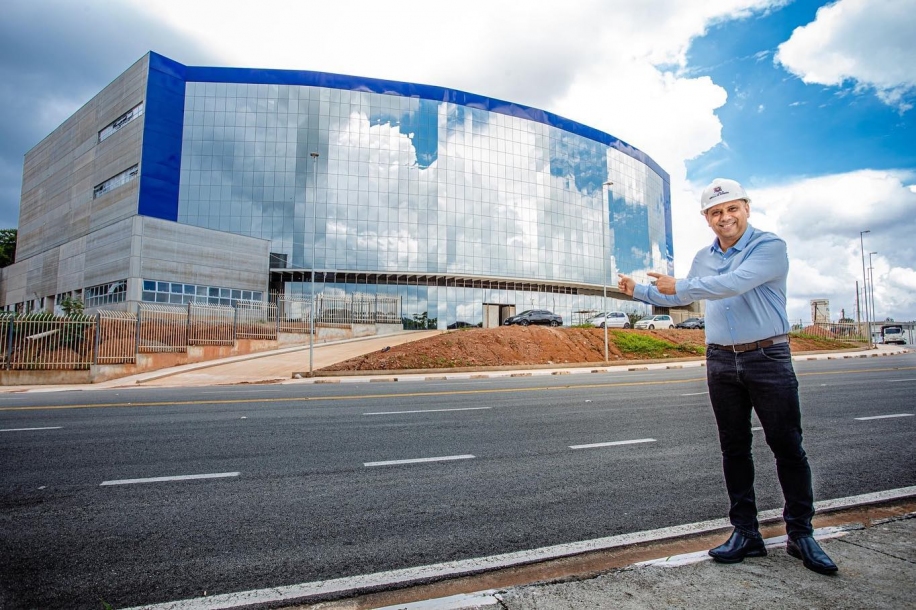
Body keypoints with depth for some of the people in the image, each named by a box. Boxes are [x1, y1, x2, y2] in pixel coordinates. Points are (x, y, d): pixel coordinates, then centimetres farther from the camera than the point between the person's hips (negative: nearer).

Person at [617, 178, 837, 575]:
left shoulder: (769, 247, -8)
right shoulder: (703, 259, 12)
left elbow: (735, 283, -26)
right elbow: (681, 297, 27)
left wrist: (681, 286, -20)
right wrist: (638, 291, 22)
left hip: (768, 359, -5)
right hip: (721, 362, 5)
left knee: (788, 447, 2)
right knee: (734, 449, 8)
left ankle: (800, 534, 18)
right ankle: (746, 533, 19)